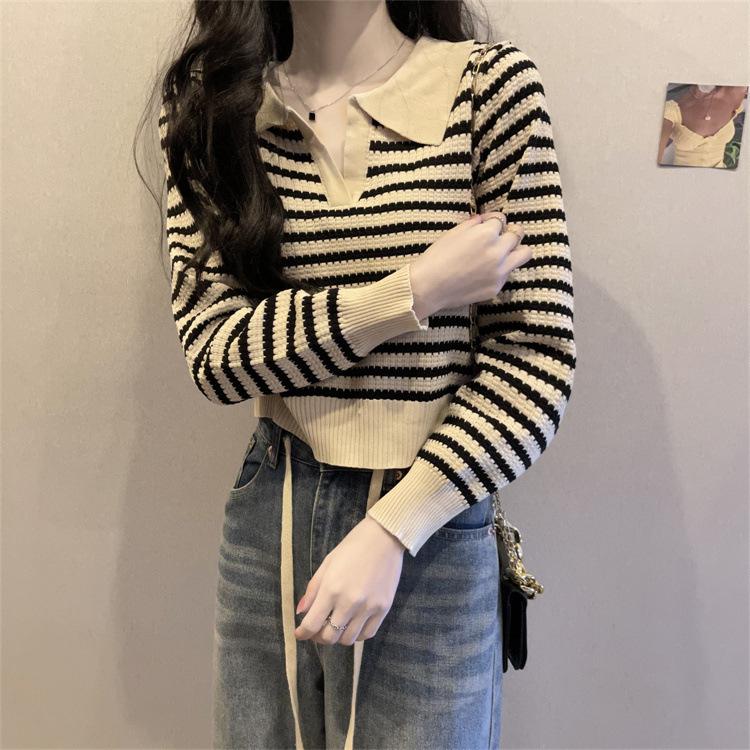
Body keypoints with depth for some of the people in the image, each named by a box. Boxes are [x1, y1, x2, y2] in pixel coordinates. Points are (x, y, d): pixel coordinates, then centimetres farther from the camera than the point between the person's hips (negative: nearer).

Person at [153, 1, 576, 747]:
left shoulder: (488, 84, -8)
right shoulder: (210, 103, 0)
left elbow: (537, 358, -10)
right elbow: (213, 353, -7)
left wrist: (389, 531, -17)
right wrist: (415, 291, -18)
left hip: (429, 529, -2)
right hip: (267, 521, 3)